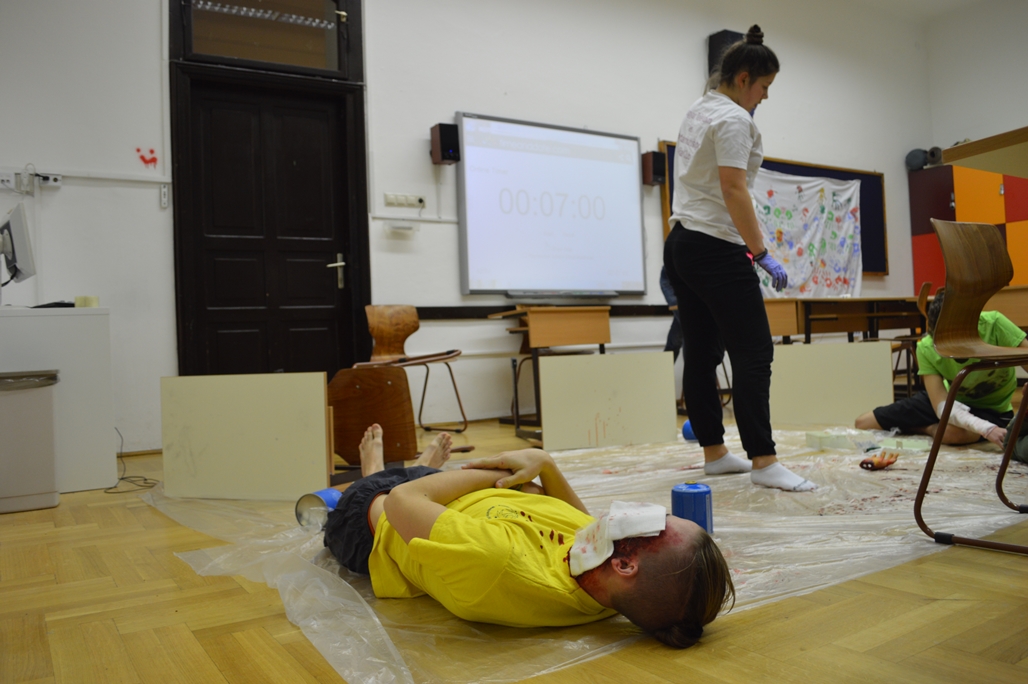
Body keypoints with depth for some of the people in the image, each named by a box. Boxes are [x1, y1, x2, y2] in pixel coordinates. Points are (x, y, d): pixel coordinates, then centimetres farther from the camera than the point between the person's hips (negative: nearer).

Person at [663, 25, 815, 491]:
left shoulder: (697, 112, 19)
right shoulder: (734, 119, -11)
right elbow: (733, 190, -21)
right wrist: (762, 253, -20)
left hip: (680, 244, 10)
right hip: (716, 249, -10)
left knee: (701, 353, 9)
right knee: (753, 352, -8)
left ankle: (713, 453, 16)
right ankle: (763, 462, -7)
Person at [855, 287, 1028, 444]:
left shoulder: (993, 324, -31)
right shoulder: (927, 349, -24)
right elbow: (942, 406, -29)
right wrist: (987, 429, -47)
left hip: (991, 409, -2)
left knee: (953, 433, -40)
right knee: (862, 423, -3)